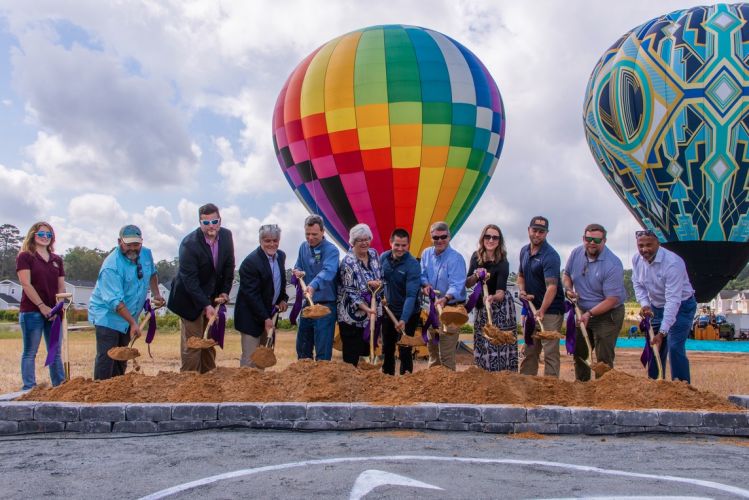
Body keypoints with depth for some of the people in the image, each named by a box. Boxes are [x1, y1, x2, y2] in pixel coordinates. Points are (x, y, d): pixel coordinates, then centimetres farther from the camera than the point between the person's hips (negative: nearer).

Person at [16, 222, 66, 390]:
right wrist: (42, 306, -16)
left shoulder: (57, 259, 14)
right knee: (30, 352, 0)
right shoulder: (25, 256, -2)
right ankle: (29, 389, 5)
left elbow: (61, 286, 12)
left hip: (53, 312, 5)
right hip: (31, 312, -5)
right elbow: (26, 284, -11)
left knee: (56, 352, 10)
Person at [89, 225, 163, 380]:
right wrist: (133, 323, -29)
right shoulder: (111, 266, -25)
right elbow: (115, 301, -27)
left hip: (128, 316, 8)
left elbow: (152, 273, 21)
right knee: (106, 358, -13)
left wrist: (156, 293, 7)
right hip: (107, 316, -7)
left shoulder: (146, 254, -2)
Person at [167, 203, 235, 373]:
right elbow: (190, 280, -24)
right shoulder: (189, 243, -24)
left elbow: (229, 266, 6)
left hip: (212, 297, 6)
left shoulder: (226, 235, -6)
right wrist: (206, 305, -27)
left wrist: (225, 291, -1)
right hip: (191, 299, -6)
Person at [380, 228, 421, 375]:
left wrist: (404, 320, -40)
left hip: (407, 314, -5)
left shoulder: (413, 265, -23)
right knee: (387, 348, 18)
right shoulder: (384, 257, -7)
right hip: (389, 311, 5)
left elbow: (411, 295, -30)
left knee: (404, 350, 1)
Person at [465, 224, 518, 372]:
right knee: (483, 345, 7)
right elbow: (467, 284, 0)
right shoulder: (476, 257, -3)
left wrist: (492, 298, -48)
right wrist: (476, 276, -20)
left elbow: (500, 292, -27)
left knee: (501, 344, -9)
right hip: (482, 306, 5)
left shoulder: (502, 263, -18)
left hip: (500, 306, -5)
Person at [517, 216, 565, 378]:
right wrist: (522, 290, -2)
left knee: (550, 352, -7)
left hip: (550, 309, -8)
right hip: (531, 307, 8)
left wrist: (542, 310, -40)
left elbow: (551, 286, -29)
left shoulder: (550, 256, -19)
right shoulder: (524, 251, 6)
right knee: (529, 350, 17)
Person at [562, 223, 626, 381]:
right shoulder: (576, 253, -6)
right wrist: (568, 289, -8)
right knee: (579, 353, 18)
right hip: (583, 313, 7)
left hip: (607, 316, -7)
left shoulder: (613, 265, -25)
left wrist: (589, 314, -31)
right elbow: (567, 274, 13)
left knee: (604, 358, -3)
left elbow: (612, 300, -25)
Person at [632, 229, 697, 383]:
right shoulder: (636, 259, -10)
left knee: (675, 347, -17)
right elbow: (638, 284, 4)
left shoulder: (673, 263, -31)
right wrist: (644, 304, -17)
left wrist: (662, 332, -36)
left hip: (681, 306, -6)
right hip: (656, 307, 6)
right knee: (654, 348, 10)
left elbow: (673, 300, -33)